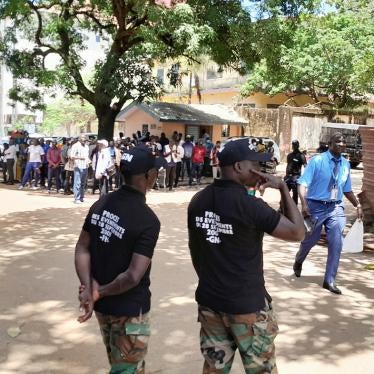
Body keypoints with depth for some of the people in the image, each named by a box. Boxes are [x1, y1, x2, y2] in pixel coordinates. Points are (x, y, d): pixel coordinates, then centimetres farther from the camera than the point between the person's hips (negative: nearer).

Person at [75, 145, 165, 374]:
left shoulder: (101, 204, -2)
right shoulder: (147, 220, -23)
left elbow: (82, 249, -1)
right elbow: (133, 276, -26)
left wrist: (88, 288, -10)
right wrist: (101, 292, -13)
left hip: (102, 304, 7)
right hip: (129, 309, -7)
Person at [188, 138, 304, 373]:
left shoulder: (198, 200, -1)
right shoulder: (250, 205, -20)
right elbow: (298, 233, -14)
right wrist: (283, 188, -8)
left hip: (209, 301, 6)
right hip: (247, 305, -6)